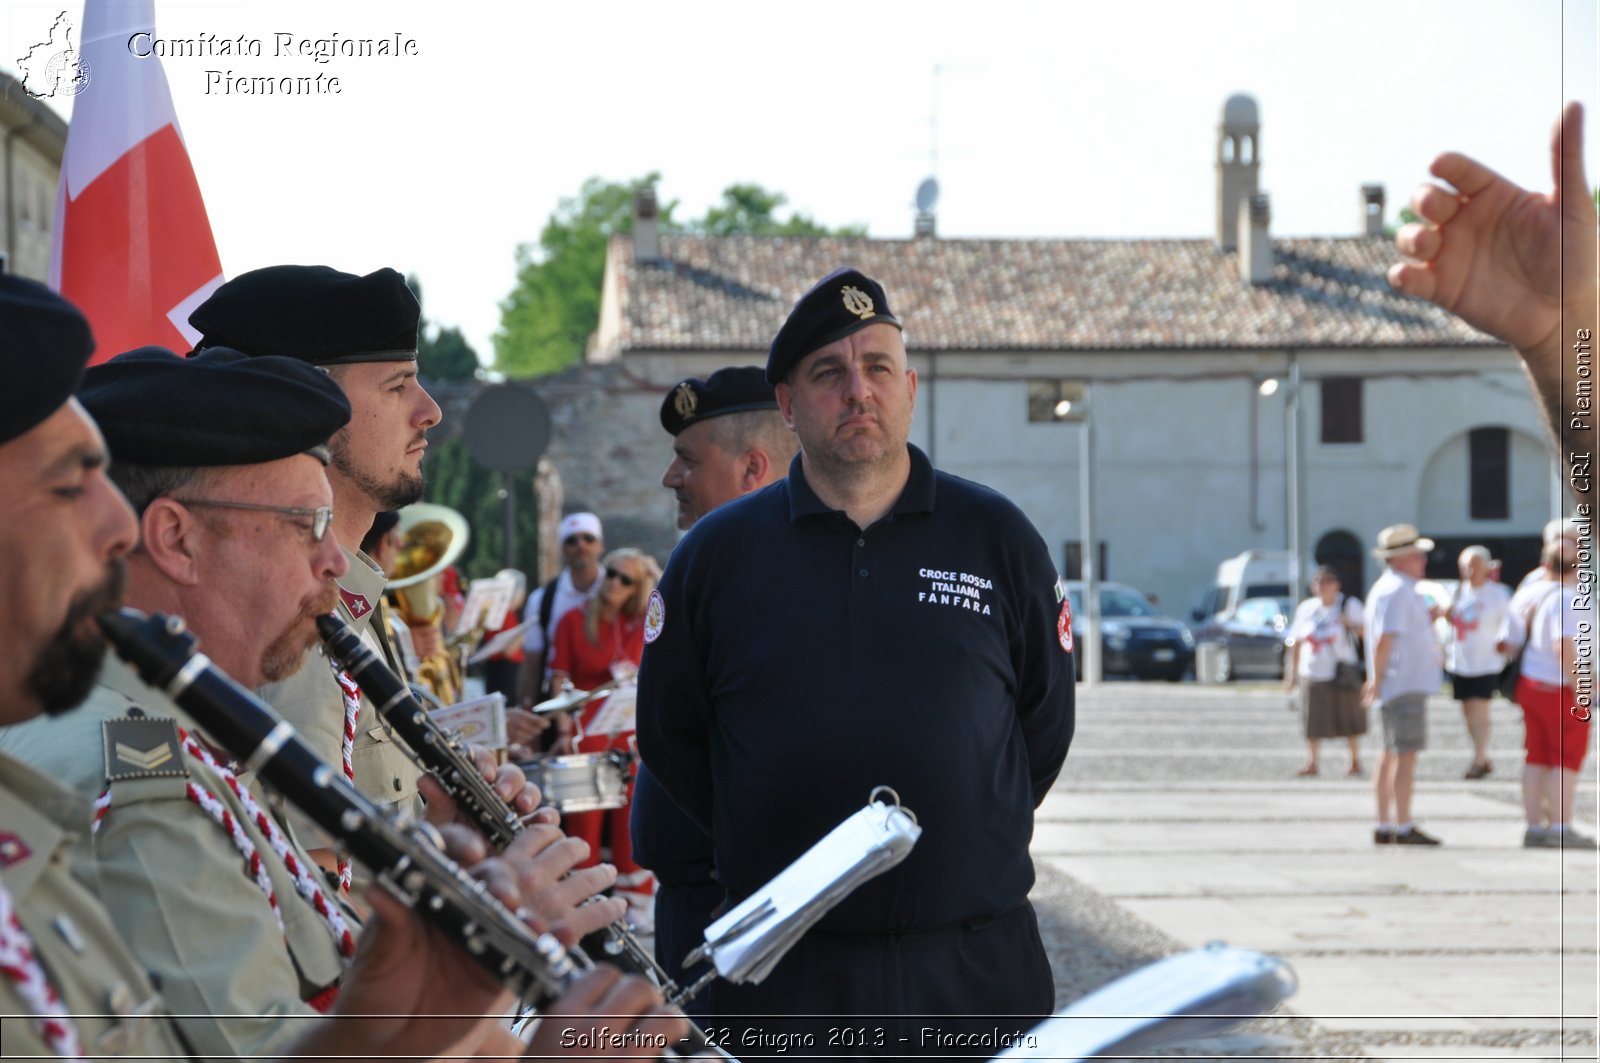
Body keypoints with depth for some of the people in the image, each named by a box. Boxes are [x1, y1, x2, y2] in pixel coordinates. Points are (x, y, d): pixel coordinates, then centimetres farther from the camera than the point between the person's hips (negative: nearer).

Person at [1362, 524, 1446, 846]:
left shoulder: (1390, 587, 18)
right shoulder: (1397, 591, -15)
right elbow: (1385, 638, -23)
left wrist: (1428, 617, 13)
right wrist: (1378, 679, -24)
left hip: (1401, 685, 11)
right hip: (1405, 684, -11)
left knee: (1391, 756, 12)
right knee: (1406, 755, -9)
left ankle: (1384, 827, 15)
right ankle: (1403, 828, -9)